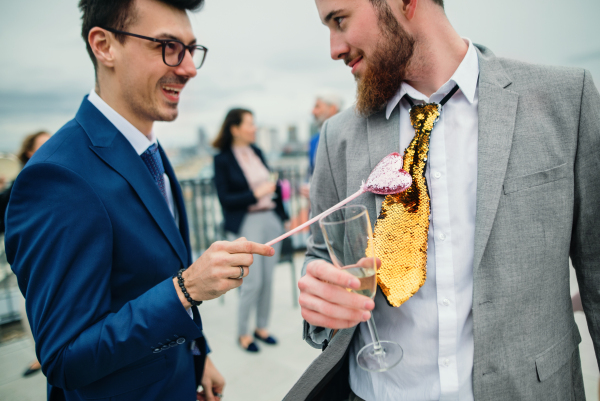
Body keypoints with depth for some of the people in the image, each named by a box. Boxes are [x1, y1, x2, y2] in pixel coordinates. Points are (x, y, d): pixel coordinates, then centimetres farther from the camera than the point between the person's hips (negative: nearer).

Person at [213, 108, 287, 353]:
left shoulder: (256, 151, 11)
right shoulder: (222, 160, -7)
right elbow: (225, 199, -10)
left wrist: (283, 215, 15)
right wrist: (256, 194, -16)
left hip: (271, 219, 6)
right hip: (247, 223, -6)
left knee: (268, 279, 10)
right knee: (253, 282, -3)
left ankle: (261, 327, 28)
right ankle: (242, 333, 19)